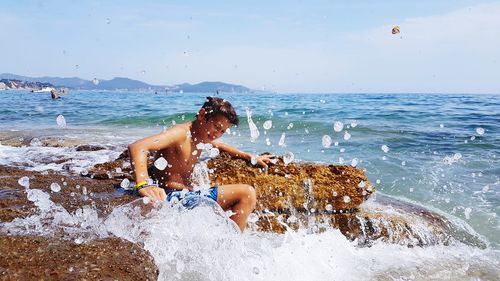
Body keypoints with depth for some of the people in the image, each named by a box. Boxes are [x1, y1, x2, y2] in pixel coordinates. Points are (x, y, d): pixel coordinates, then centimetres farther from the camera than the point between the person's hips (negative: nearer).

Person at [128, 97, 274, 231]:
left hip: (189, 194, 10)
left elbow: (220, 146, 35)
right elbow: (137, 147, -33)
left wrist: (251, 157, 34)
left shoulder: (202, 136, 11)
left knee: (248, 193, 9)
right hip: (171, 196, -10)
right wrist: (144, 185, -48)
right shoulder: (181, 133, -17)